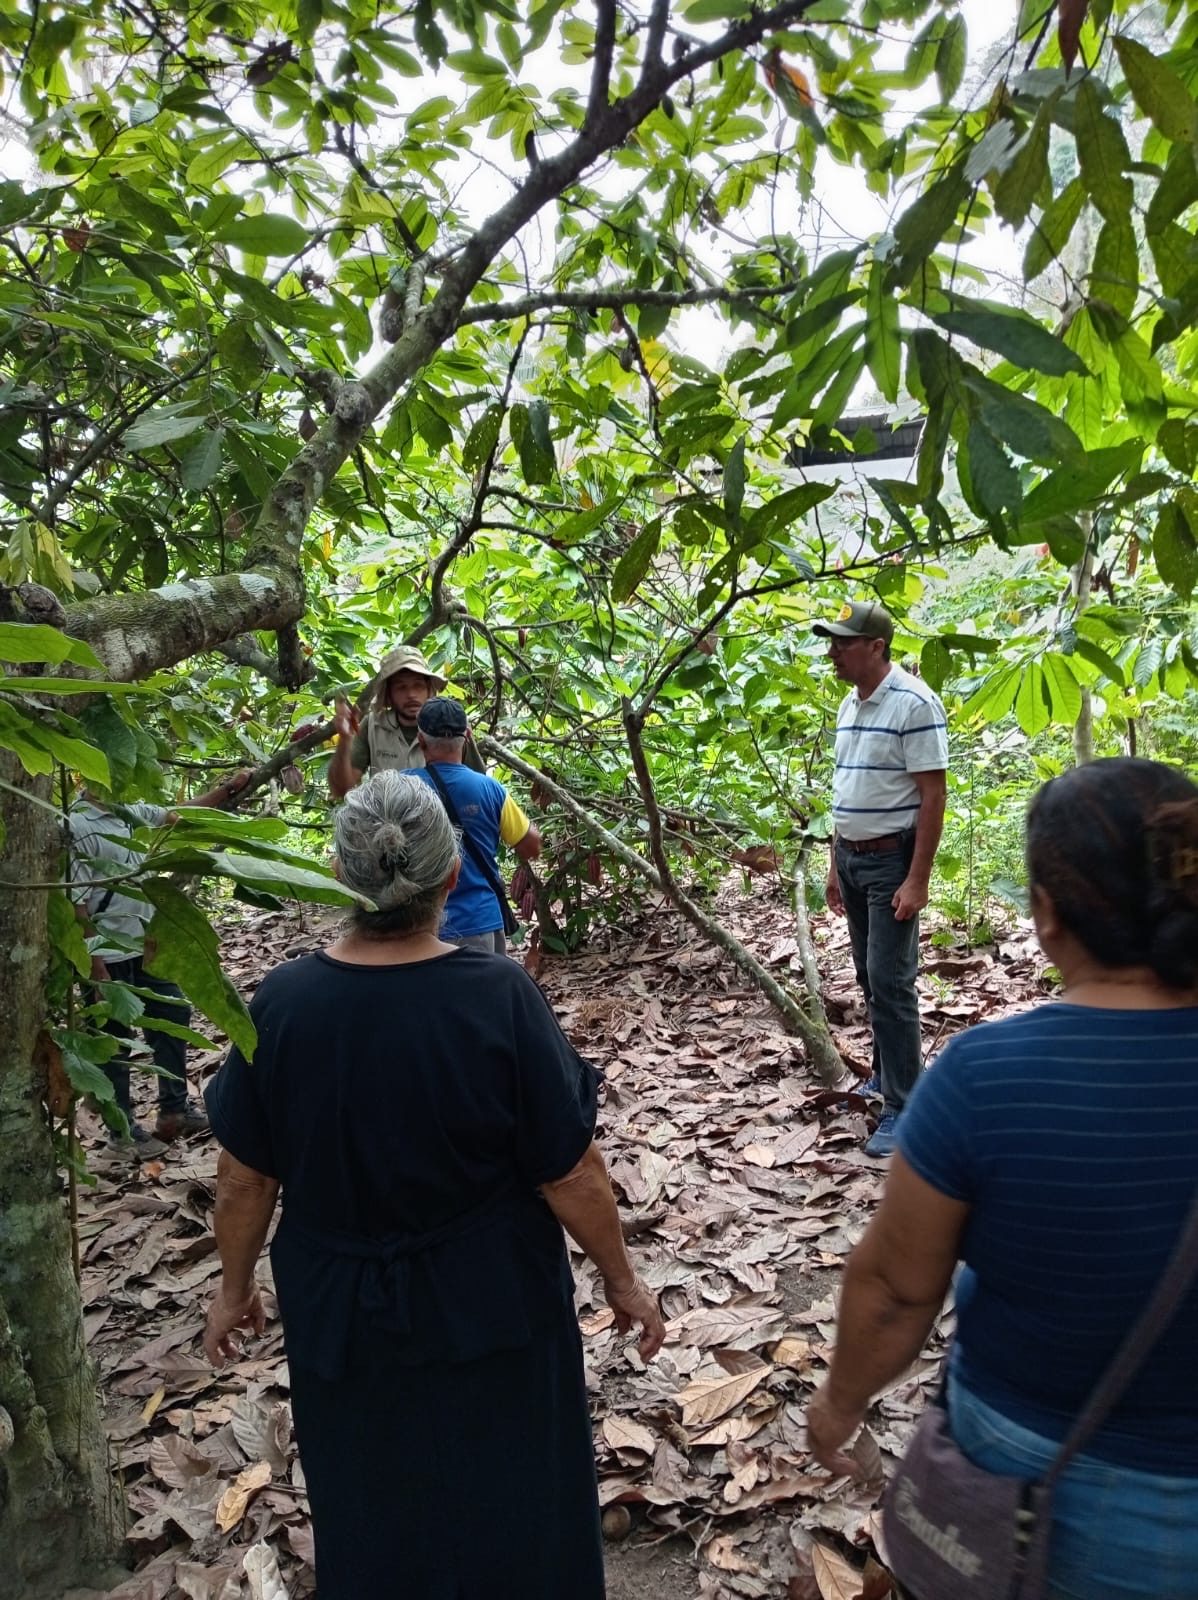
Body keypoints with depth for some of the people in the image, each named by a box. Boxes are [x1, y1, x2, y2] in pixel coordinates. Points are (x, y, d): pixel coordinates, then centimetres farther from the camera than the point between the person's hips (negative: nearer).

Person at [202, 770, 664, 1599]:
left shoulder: (282, 1002, -17)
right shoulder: (500, 997, -24)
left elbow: (244, 1181, -6)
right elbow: (572, 1176, -16)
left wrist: (234, 1287, 11)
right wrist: (622, 1278, 0)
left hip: (342, 1312, 2)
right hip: (491, 1306, -2)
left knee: (370, 1511, 26)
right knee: (512, 1505, 24)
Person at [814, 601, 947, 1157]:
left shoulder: (914, 703, -16)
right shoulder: (848, 706, 10)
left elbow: (932, 796, -17)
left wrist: (917, 880, -20)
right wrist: (836, 863, 16)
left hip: (892, 860, -8)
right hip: (852, 857, 8)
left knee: (890, 982, -7)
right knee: (869, 978, 15)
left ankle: (903, 1107, 2)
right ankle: (888, 1073, 30)